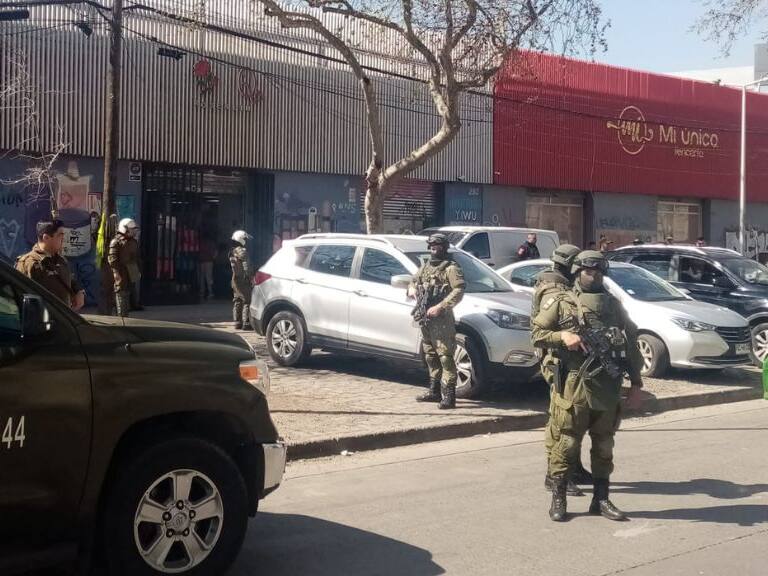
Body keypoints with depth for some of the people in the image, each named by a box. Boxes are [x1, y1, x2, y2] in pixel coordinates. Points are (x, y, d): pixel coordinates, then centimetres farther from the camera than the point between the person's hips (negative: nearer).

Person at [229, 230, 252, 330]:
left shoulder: (232, 251, 13)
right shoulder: (242, 251, -15)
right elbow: (246, 266, -20)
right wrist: (248, 276, -16)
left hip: (235, 280, 9)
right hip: (243, 280, -9)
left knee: (237, 302, 13)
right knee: (246, 301, -5)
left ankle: (237, 322, 16)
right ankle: (246, 322, -7)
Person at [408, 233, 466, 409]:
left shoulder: (451, 267, -7)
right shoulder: (426, 266, 17)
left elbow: (459, 290, -18)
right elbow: (414, 280, 30)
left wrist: (440, 307, -24)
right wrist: (412, 289, 5)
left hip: (441, 319, -8)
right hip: (425, 319, 8)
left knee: (445, 357, -10)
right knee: (430, 357, 15)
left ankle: (449, 396, -11)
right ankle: (434, 392, 26)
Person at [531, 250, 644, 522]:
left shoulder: (613, 305, 12)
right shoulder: (561, 304, 3)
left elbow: (631, 344, 13)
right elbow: (537, 334, 3)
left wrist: (636, 383, 8)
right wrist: (562, 336, -15)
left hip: (608, 389, 4)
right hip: (574, 387, -4)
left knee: (604, 446, 10)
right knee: (567, 443, -1)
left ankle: (601, 499, 21)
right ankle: (558, 498, 10)